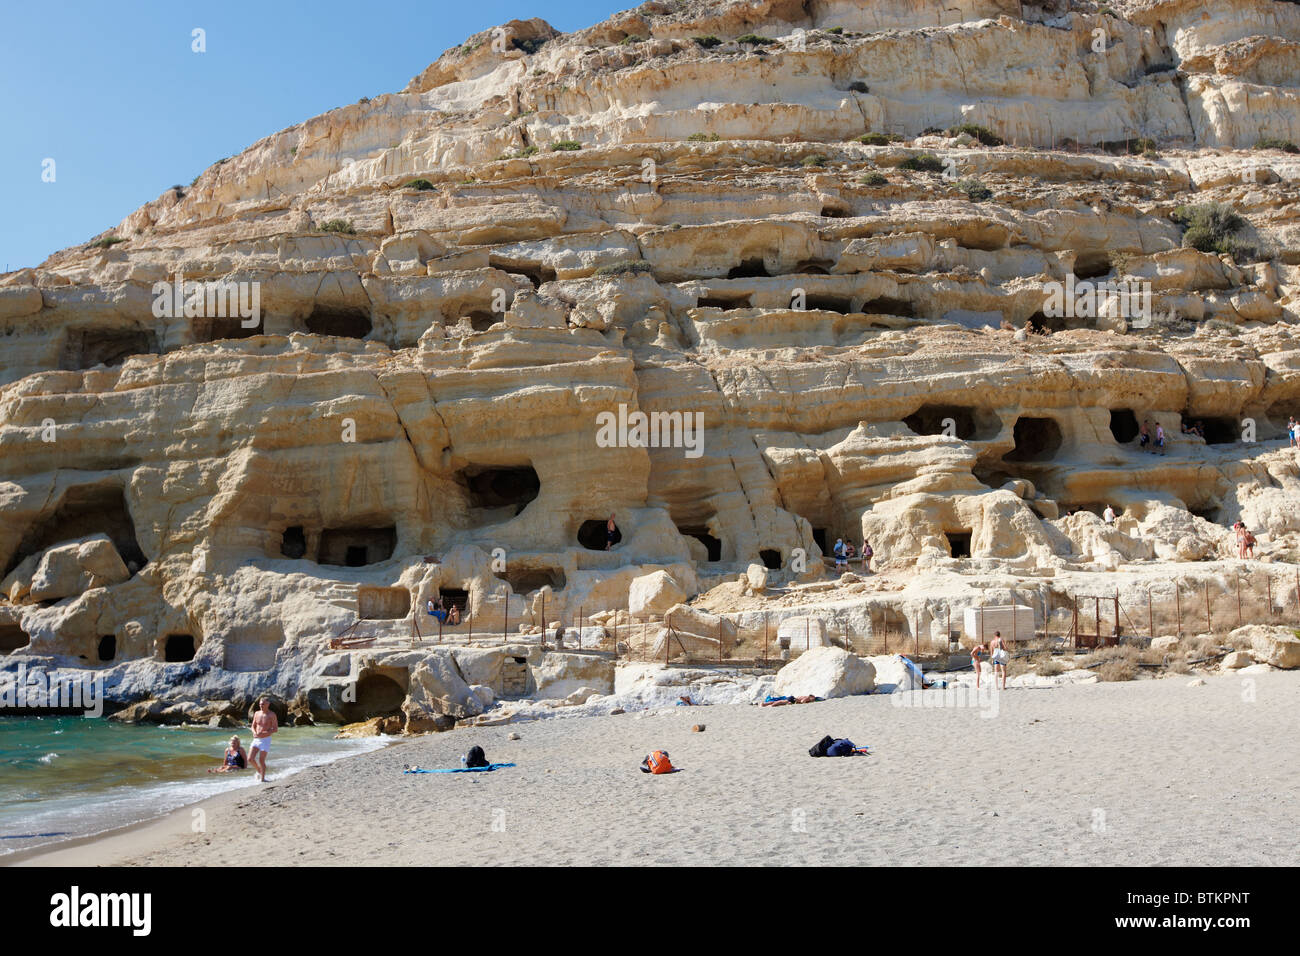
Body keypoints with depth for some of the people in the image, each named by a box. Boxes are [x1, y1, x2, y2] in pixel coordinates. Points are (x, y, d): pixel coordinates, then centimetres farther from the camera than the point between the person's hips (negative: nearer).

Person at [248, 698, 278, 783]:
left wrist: (263, 733, -22)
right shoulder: (257, 713, 7)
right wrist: (254, 733, -9)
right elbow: (253, 726, 15)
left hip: (266, 739, -5)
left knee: (261, 760, -7)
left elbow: (275, 729, -11)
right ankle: (259, 771, 22)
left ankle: (262, 778, 6)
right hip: (256, 739, 5)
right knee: (250, 759, -4)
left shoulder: (272, 715, -8)